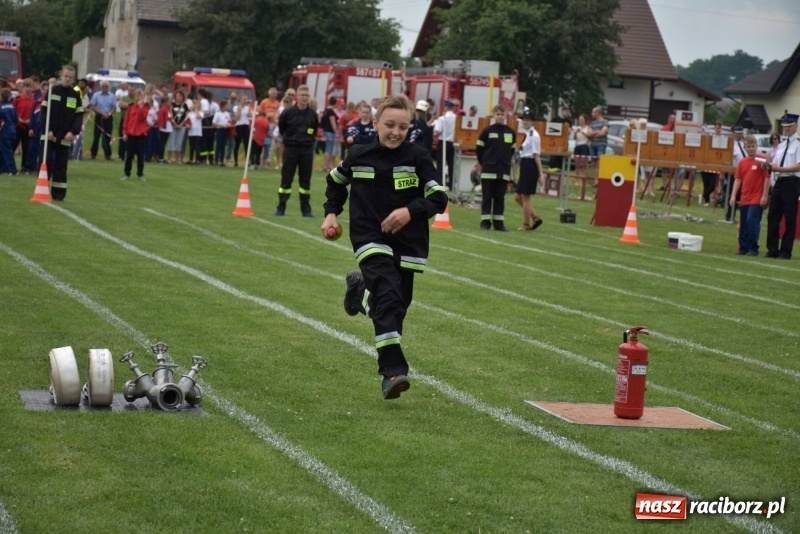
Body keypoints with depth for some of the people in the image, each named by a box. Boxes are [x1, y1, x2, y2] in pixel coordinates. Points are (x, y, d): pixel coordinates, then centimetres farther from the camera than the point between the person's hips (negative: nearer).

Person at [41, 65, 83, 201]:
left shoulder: (76, 95, 6)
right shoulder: (52, 90, 2)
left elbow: (79, 115, 4)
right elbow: (44, 111, -1)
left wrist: (73, 132, -11)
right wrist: (47, 130, -12)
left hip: (65, 136, 2)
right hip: (49, 134, -1)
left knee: (61, 165, 4)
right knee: (46, 161, -7)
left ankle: (59, 193, 8)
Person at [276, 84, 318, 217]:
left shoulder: (313, 114, 0)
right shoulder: (288, 112, -7)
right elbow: (281, 127, 9)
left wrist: (308, 139, 12)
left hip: (307, 150, 2)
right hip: (290, 149, -2)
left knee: (305, 180, 6)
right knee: (286, 179, 1)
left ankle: (306, 209, 12)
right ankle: (281, 208, 7)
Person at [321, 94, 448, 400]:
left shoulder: (418, 157, -7)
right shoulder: (359, 156, 0)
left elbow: (438, 199, -12)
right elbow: (336, 181, 20)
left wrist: (411, 211, -28)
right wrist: (331, 212, 11)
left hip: (408, 242, 2)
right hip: (370, 238, -2)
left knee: (399, 303, 11)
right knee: (388, 297, -20)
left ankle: (361, 287, 43)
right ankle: (393, 371, -24)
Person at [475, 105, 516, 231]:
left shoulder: (511, 132, 5)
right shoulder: (487, 131, -3)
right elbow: (479, 149, 3)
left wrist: (505, 162, 14)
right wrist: (484, 163, 8)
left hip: (504, 171, 3)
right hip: (488, 170, -2)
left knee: (500, 198, 6)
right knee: (487, 197, 1)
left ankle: (499, 222, 9)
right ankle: (485, 222, 5)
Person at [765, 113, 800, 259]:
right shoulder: (781, 145, 18)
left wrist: (779, 168, -19)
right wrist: (770, 166, -4)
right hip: (779, 181, 8)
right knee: (773, 216, 6)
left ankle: (786, 251, 6)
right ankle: (772, 249, 13)